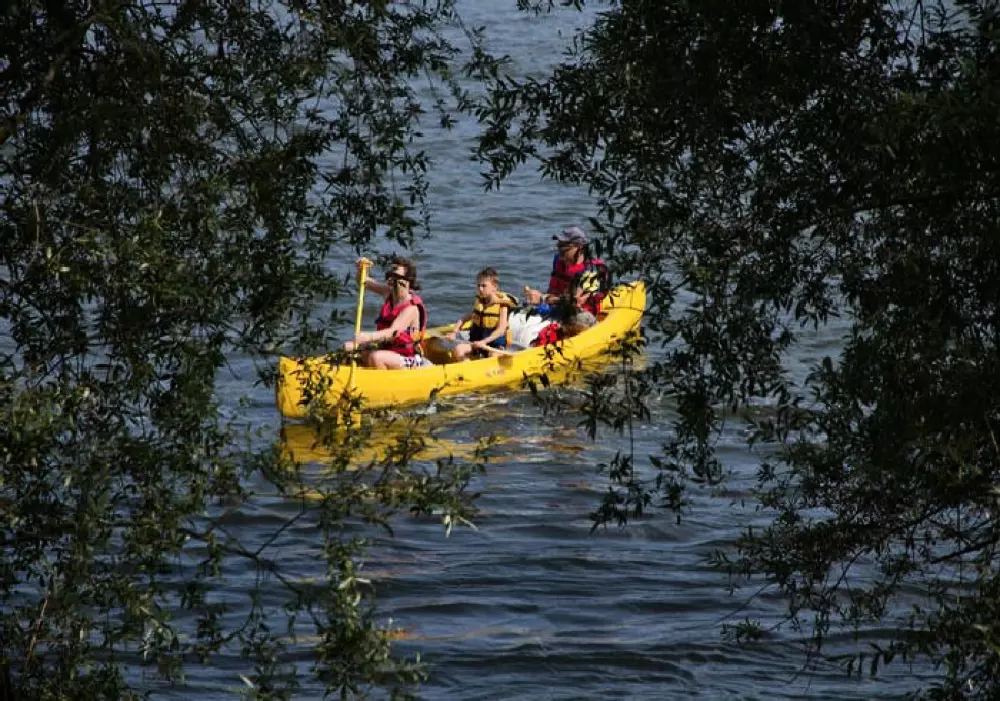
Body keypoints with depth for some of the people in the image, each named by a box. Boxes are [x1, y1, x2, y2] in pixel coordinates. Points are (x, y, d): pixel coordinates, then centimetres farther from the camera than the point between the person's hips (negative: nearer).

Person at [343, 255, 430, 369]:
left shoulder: (412, 308, -19)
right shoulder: (389, 293, 5)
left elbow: (393, 333, -34)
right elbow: (364, 283, 13)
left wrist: (369, 337, -52)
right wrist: (361, 269, -11)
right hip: (387, 351, 8)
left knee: (375, 357, -32)